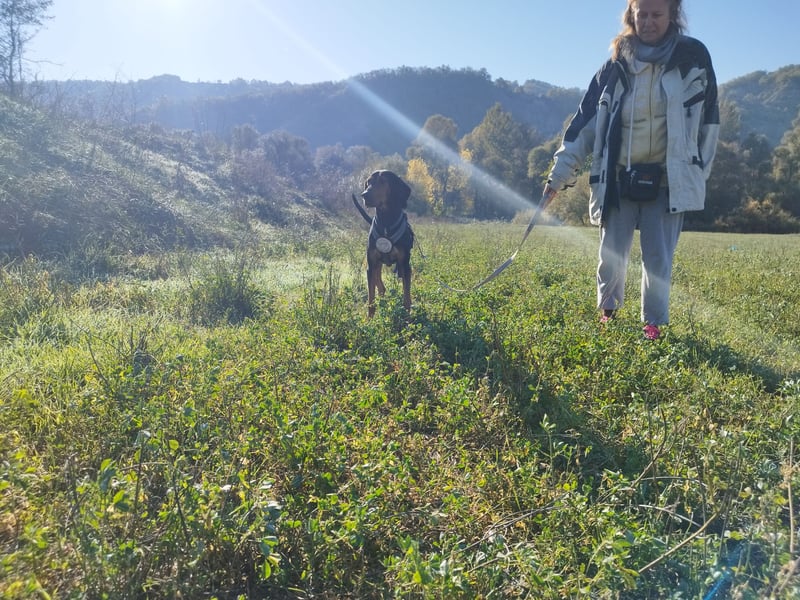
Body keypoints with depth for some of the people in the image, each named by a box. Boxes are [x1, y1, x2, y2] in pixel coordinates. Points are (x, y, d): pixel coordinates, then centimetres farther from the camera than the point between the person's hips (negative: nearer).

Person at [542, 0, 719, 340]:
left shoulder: (693, 57, 1)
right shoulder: (616, 64, 3)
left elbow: (708, 119, 7)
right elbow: (585, 122, 2)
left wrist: (698, 174, 5)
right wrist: (559, 175, -2)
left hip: (666, 181, -1)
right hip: (619, 180, 1)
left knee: (659, 258, 0)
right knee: (611, 254, 6)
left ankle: (654, 323, 15)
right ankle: (607, 311, 29)